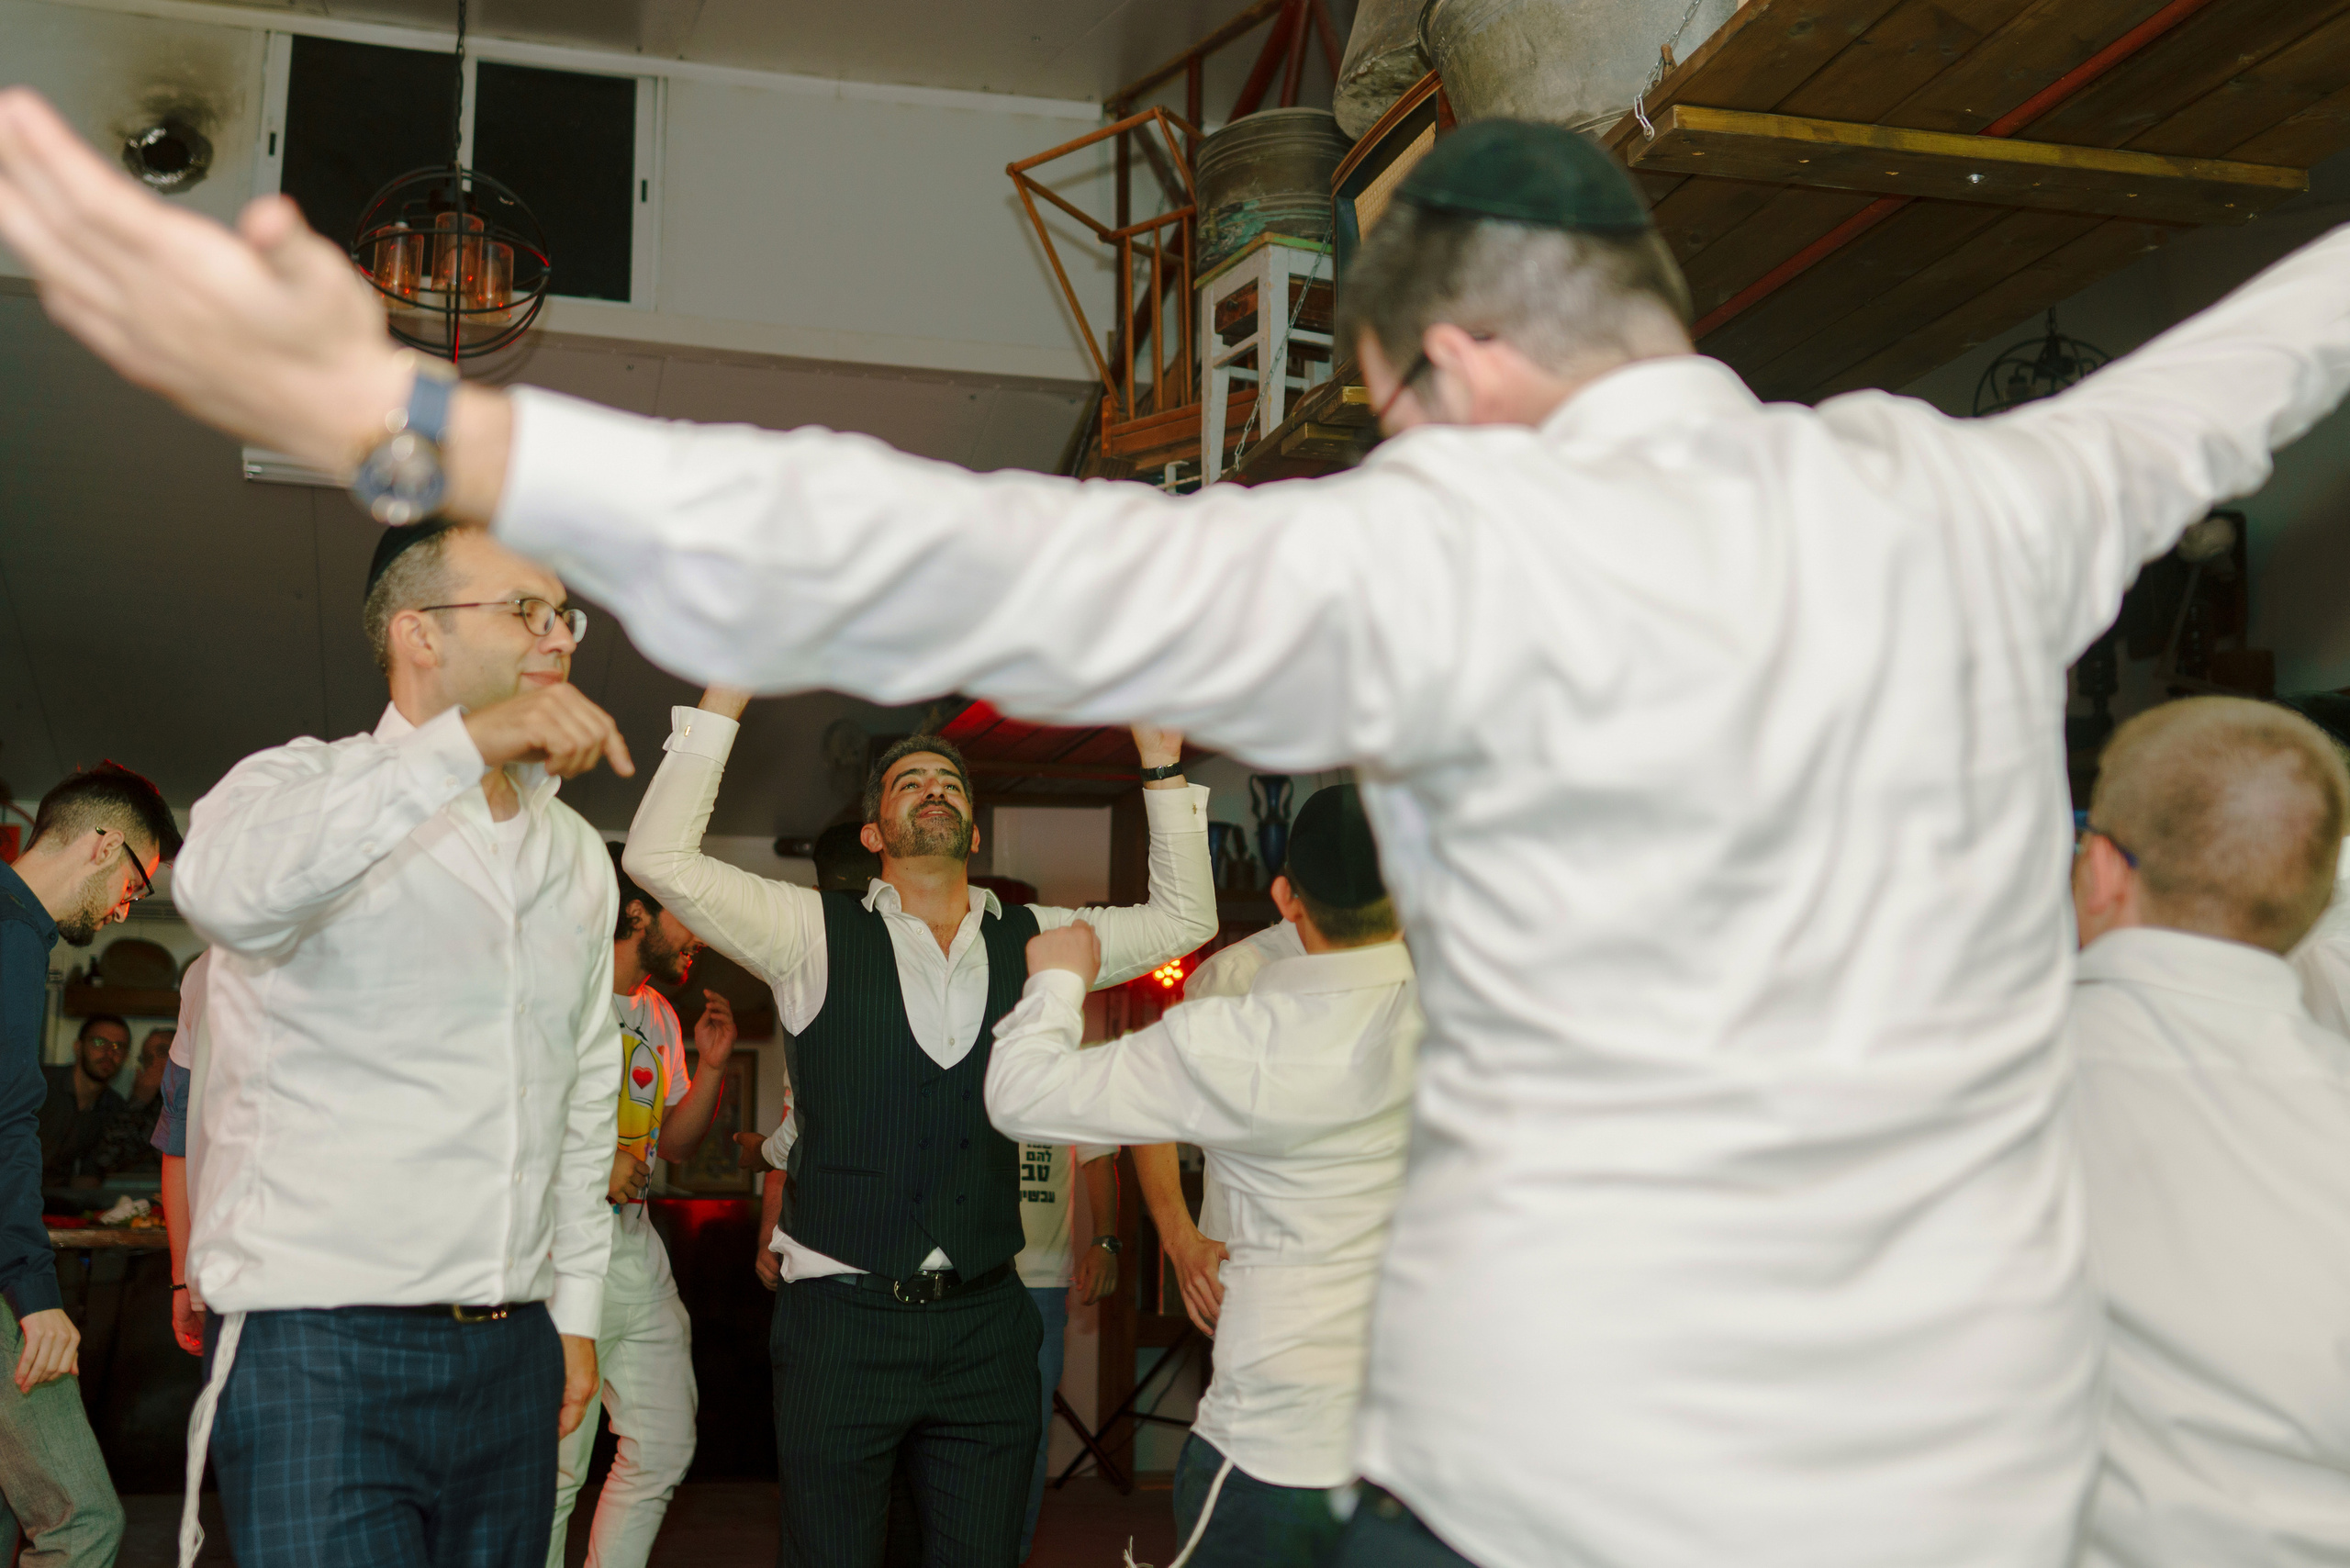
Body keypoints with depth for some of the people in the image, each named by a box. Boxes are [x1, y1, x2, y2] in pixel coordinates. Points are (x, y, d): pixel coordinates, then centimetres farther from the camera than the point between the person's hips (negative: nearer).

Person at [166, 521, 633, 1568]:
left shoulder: (575, 853, 14)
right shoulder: (306, 785, -5)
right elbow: (223, 884, -30)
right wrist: (465, 743, -37)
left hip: (512, 1354, 6)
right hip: (320, 1353, -6)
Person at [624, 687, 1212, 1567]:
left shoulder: (1029, 941, 8)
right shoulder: (816, 936, -1)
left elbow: (1184, 917, 13)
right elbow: (660, 859, -11)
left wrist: (1163, 766, 6)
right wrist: (724, 702, -12)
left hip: (985, 1326, 3)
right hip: (841, 1319, -3)